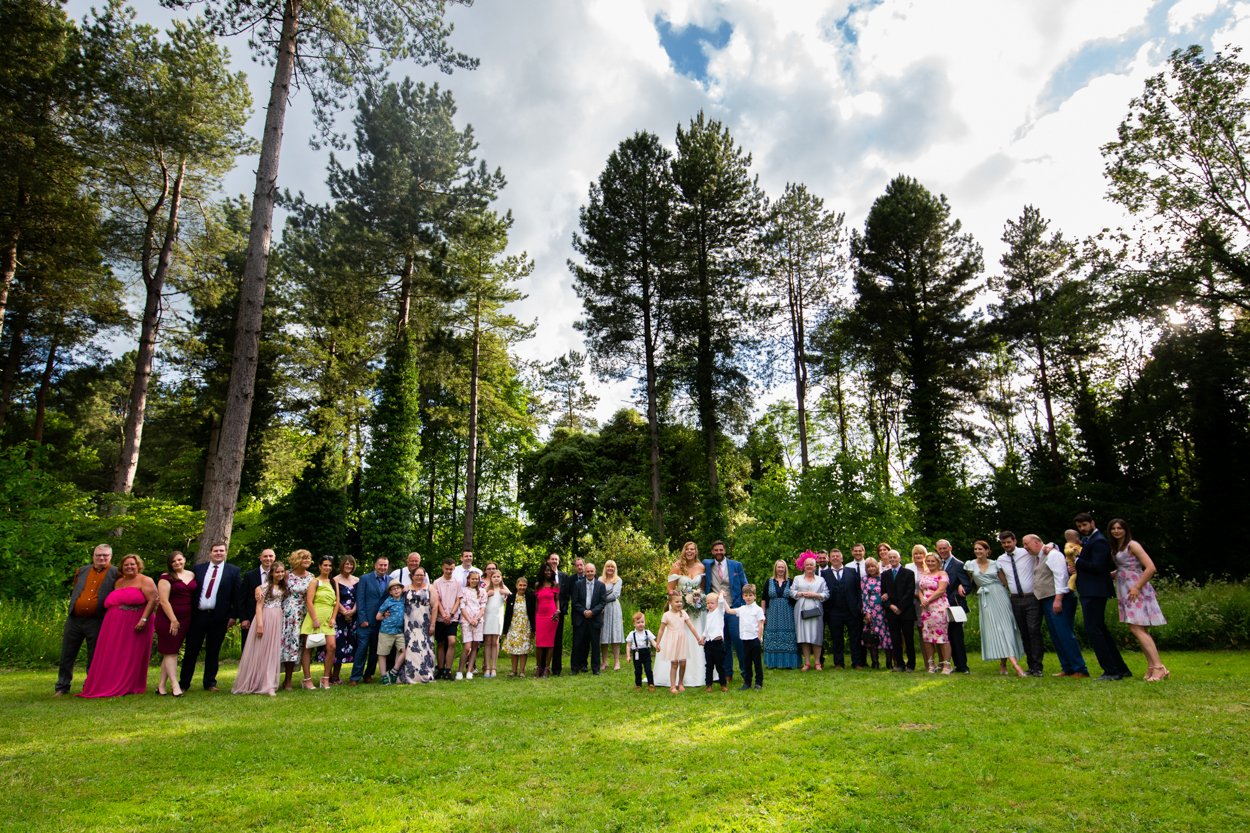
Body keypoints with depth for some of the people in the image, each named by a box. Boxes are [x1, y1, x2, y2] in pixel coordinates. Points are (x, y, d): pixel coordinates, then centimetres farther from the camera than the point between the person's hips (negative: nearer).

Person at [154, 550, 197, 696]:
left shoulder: (192, 575, 8)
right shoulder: (166, 577, -6)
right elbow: (163, 601, -12)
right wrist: (173, 620, -16)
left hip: (186, 619, 5)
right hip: (168, 619, -5)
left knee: (171, 651, 9)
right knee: (170, 652, -2)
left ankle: (161, 685, 16)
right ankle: (175, 686, -3)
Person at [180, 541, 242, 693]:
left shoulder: (233, 571, 1)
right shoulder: (197, 569, 7)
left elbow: (237, 595, -1)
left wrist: (233, 615, -6)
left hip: (219, 617, -1)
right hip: (197, 615, 1)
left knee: (213, 652, 8)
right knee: (190, 650, 7)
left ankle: (210, 682, 18)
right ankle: (184, 682, 18)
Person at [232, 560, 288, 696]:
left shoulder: (283, 587, 13)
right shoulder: (265, 586, -6)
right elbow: (258, 606, -9)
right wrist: (259, 624, -19)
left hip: (278, 620, 6)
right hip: (265, 618, -6)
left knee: (273, 653, 7)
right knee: (260, 651, -2)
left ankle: (268, 685, 11)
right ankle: (252, 683, 6)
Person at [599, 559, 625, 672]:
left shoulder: (618, 580, 5)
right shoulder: (600, 580, 11)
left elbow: (615, 595, -5)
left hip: (613, 608, -2)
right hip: (602, 609, 2)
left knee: (615, 635, -4)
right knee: (603, 636, 2)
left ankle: (616, 662, -3)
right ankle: (604, 662, 7)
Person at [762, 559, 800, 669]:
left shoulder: (790, 582, 5)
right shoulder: (769, 582, 6)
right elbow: (764, 599, 6)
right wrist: (763, 614, 0)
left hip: (787, 614, 0)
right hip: (773, 614, 0)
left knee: (787, 638, 0)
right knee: (773, 638, 1)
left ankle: (788, 662, 8)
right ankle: (773, 662, 8)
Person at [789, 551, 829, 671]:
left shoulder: (821, 579, 13)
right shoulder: (797, 579, 15)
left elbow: (826, 594, 4)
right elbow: (792, 592, 6)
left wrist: (814, 595, -8)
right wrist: (802, 594, -8)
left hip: (815, 611, -1)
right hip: (801, 610, 1)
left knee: (816, 636, -3)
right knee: (804, 636, -1)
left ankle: (817, 662, 6)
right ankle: (807, 662, 4)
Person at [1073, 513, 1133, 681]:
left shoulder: (1098, 541, -14)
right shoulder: (1086, 540, 16)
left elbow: (1097, 566, -22)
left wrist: (1076, 560, -14)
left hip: (1094, 592, -10)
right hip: (1089, 591, 10)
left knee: (1093, 631, -9)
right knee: (1101, 630, 15)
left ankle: (1111, 671, -4)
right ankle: (1121, 669, 23)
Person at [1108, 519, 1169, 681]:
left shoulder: (1132, 545, -8)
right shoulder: (1118, 548, 18)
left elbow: (1150, 568, -15)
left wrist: (1137, 587, -18)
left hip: (1136, 591, -9)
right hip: (1126, 592, 9)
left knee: (1136, 628, -15)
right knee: (1139, 630, 6)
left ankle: (1159, 667, -16)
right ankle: (1152, 667, 8)